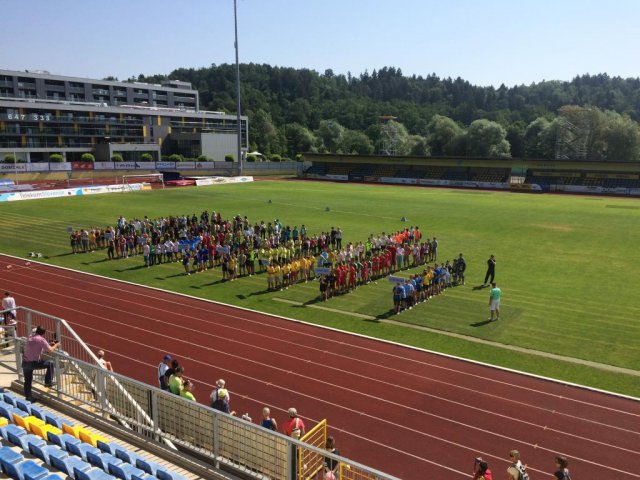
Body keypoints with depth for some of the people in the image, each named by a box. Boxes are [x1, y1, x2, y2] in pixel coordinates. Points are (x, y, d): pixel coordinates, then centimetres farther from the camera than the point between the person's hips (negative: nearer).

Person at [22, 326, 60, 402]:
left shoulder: (30, 337, 11)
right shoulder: (41, 339, -11)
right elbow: (50, 350, -8)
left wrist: (51, 344, 30)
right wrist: (56, 345, 12)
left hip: (25, 363, 7)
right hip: (33, 363, -7)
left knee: (27, 381, 16)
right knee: (50, 363, 9)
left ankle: (28, 397, 23)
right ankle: (48, 382, 13)